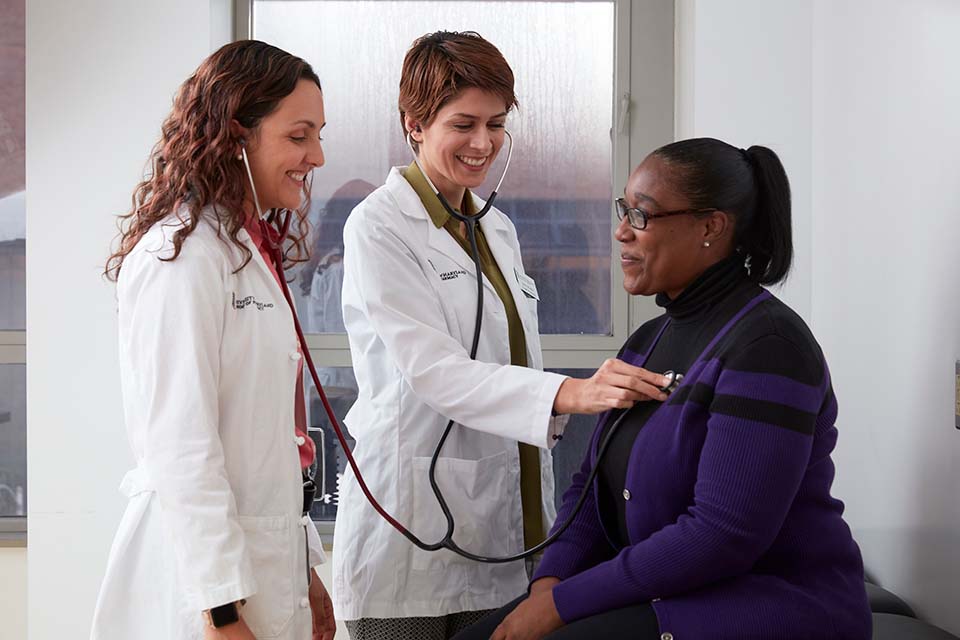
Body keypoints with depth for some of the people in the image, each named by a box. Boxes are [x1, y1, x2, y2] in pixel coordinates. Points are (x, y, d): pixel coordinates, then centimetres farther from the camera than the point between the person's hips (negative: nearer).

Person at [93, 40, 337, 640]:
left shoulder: (250, 251, 13)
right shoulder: (181, 253, -15)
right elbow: (178, 446, -20)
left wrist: (303, 570, 15)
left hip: (265, 562, 9)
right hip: (205, 574, -9)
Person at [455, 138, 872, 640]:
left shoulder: (765, 344, -17)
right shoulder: (650, 340, 11)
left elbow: (722, 534, -24)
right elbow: (592, 484, 12)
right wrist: (549, 582, -8)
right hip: (665, 595, 8)